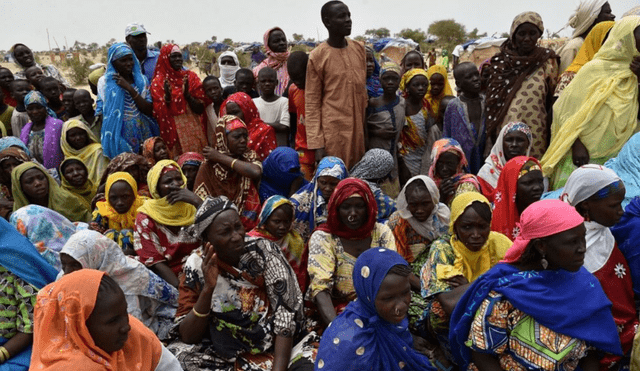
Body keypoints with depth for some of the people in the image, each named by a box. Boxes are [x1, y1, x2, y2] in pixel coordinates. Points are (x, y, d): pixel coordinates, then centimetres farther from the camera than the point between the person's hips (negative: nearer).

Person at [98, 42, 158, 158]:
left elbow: (149, 111, -4)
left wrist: (129, 88, -11)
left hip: (143, 134, 2)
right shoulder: (105, 81, 1)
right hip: (119, 135, -2)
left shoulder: (141, 79, 7)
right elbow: (103, 114, 1)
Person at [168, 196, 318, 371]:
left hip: (276, 348, -2)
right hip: (225, 355, 2)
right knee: (176, 356, -23)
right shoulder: (196, 266, -7)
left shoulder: (263, 250, -10)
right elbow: (187, 337, -10)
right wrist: (208, 288, -23)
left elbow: (285, 314, -13)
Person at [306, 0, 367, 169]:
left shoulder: (359, 49, 9)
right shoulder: (317, 57, -6)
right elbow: (312, 103, -5)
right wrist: (317, 144, -11)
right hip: (332, 133, -5)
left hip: (358, 131, 5)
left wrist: (365, 127, 17)